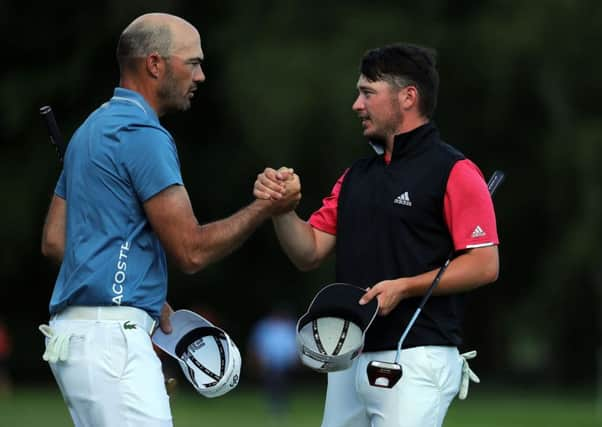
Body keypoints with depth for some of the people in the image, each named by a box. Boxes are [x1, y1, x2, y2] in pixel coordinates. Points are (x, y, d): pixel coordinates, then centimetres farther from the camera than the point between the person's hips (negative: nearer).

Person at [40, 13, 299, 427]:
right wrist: (266, 207, -1)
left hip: (76, 329, 10)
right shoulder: (143, 135, -12)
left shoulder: (95, 128, 19)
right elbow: (192, 250, -13)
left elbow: (54, 240, 21)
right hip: (111, 335, -10)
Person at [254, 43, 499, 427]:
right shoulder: (356, 176, 18)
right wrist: (282, 205, -2)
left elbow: (485, 265, -12)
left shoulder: (454, 172, -6)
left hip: (416, 362, -8)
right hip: (350, 361, 8)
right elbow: (308, 253, 16)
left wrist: (404, 287, -20)